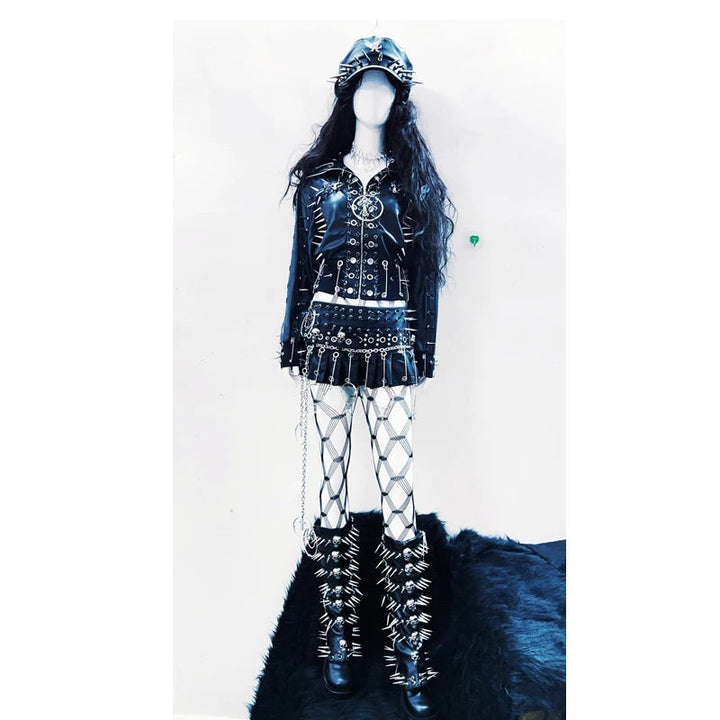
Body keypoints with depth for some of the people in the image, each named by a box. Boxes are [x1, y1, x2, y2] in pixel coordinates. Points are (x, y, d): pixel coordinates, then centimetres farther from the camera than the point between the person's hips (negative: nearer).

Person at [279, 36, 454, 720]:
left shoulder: (414, 180, 10)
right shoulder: (317, 177, 11)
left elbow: (425, 269, 7)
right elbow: (302, 263, 10)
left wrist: (424, 348, 2)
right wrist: (293, 341, 6)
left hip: (392, 341, -1)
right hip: (328, 335, 1)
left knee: (397, 484, -4)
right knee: (332, 478, 4)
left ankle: (410, 651, 10)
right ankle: (338, 632, 19)